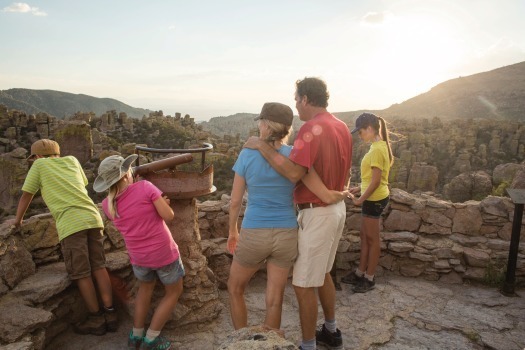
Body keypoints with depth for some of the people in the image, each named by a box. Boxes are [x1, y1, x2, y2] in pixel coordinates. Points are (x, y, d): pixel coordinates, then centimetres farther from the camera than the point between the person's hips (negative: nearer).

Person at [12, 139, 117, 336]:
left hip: (70, 223, -5)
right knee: (99, 267, 10)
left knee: (81, 274, 4)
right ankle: (110, 313, 13)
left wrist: (18, 220, 32)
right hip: (92, 217, 5)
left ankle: (96, 319, 12)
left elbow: (26, 196, 17)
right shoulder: (72, 160, 22)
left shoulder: (39, 165, 12)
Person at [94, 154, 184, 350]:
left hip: (139, 257, 4)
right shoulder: (145, 186, -18)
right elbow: (168, 215, -18)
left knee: (145, 287, 33)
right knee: (174, 291, 20)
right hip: (164, 252, -4)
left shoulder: (107, 205, -3)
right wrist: (160, 202, 1)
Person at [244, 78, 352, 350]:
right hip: (337, 208, 10)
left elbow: (293, 173, -31)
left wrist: (261, 146, -22)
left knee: (303, 284, 3)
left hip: (317, 214, -10)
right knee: (322, 273, 24)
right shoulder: (342, 127, 9)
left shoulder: (312, 128, -20)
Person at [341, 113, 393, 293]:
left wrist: (361, 199, -14)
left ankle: (369, 279, 15)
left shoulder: (377, 149, -20)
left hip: (374, 199, -10)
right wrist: (359, 189, 15)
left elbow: (376, 180, -21)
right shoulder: (379, 146, 11)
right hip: (373, 197, 10)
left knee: (372, 239, 2)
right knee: (365, 236, 16)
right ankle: (360, 273, 28)